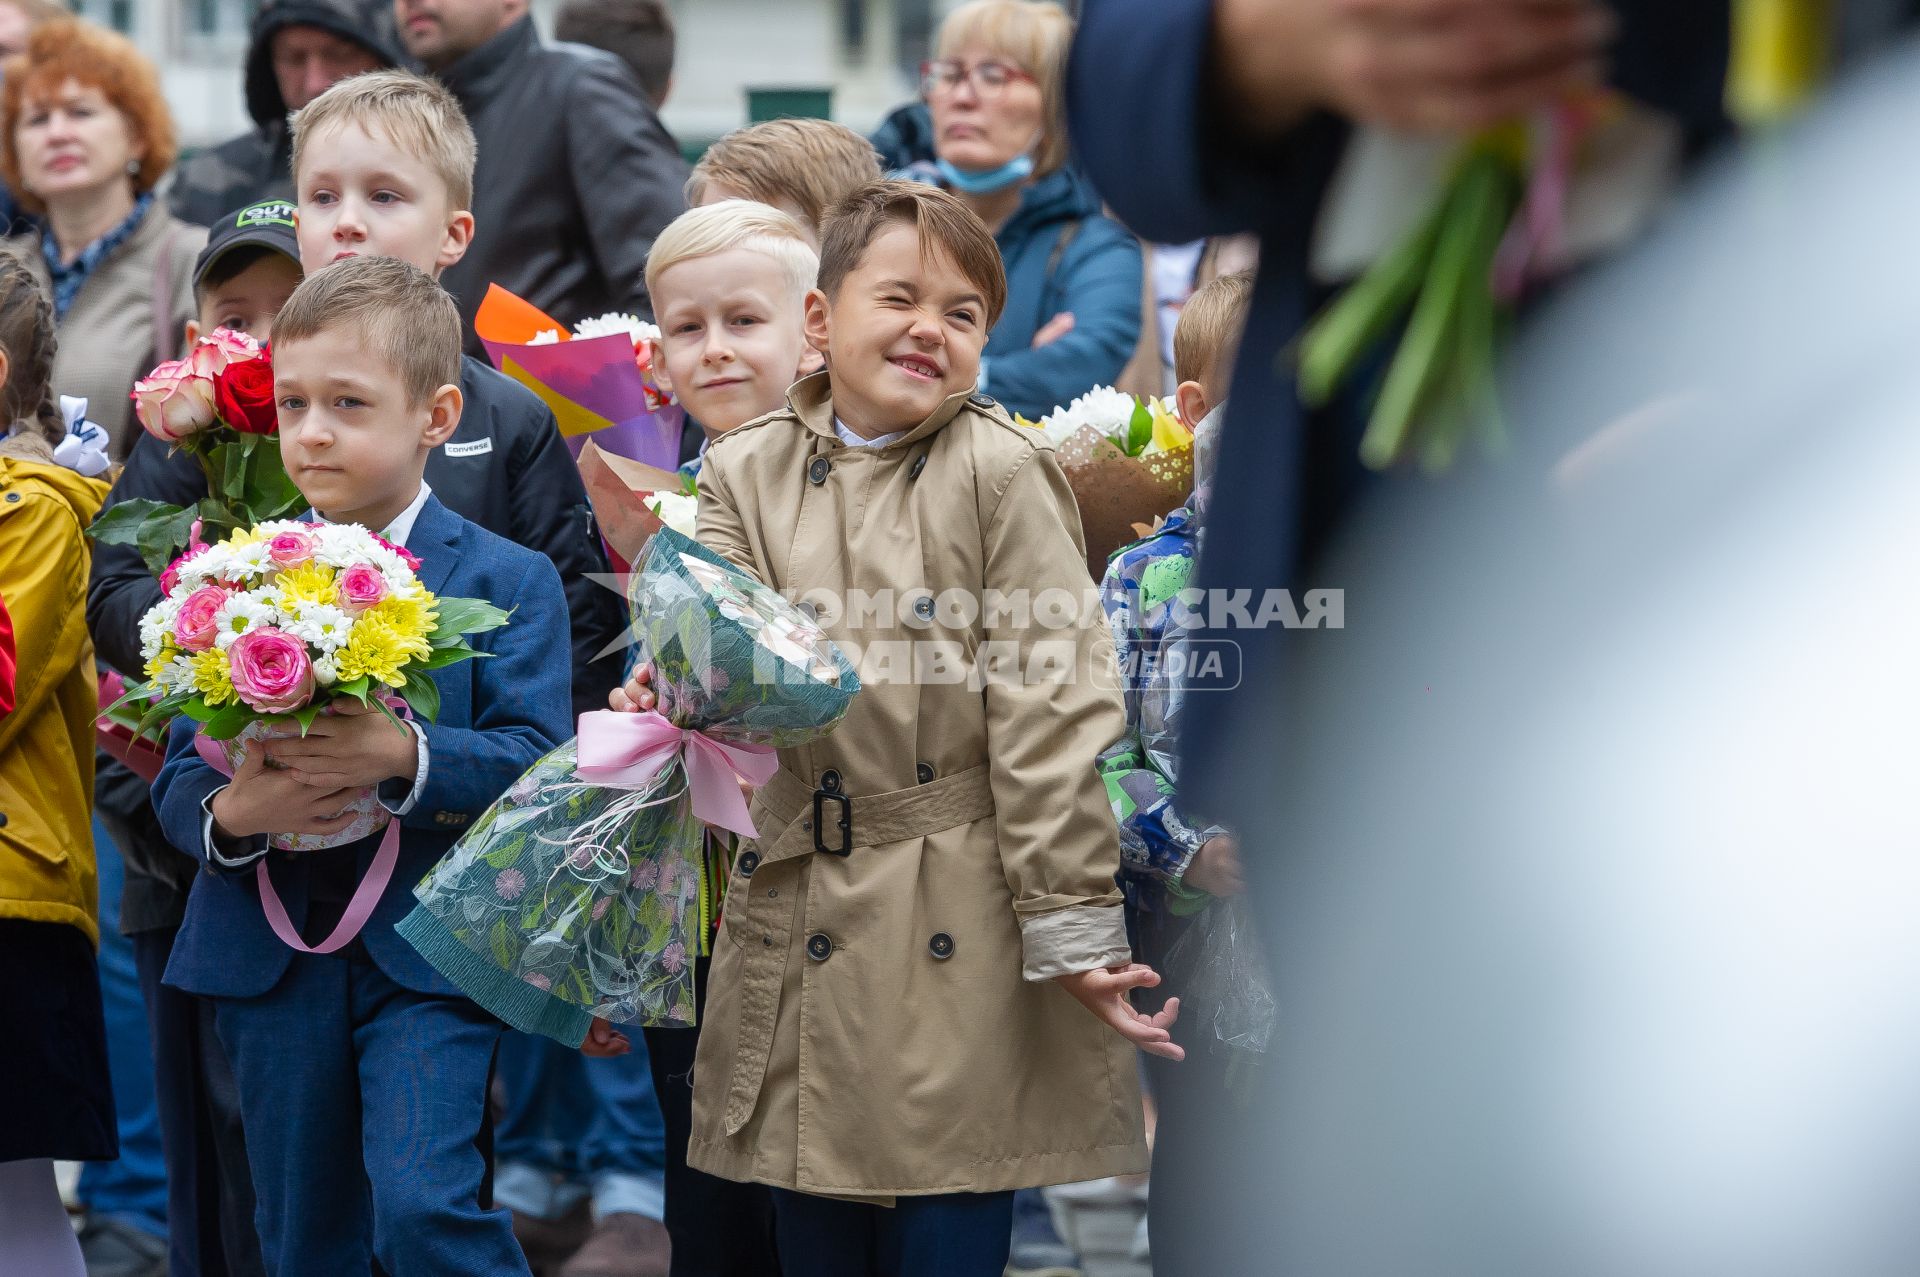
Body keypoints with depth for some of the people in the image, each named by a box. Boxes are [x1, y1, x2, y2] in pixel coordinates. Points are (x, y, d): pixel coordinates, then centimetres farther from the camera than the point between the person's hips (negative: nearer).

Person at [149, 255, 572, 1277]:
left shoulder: (506, 580, -1)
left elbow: (532, 761, -12)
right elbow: (179, 778, 5)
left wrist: (405, 758, -28)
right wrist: (230, 812, -18)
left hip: (427, 957, -4)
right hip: (273, 960, 4)